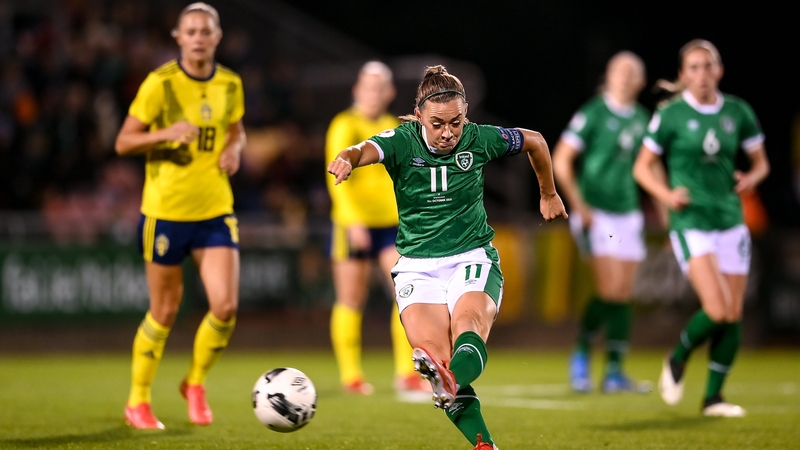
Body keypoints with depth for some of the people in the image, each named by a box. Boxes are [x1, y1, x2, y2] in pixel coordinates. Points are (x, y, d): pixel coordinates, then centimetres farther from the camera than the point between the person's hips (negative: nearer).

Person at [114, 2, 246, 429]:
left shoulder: (230, 85, 4)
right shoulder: (160, 84, -9)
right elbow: (123, 142, -7)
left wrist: (234, 150, -1)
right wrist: (166, 133, -24)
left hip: (216, 210, 4)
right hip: (166, 212, -4)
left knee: (226, 306, -9)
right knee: (164, 312, 3)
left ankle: (195, 383, 18)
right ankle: (138, 402, 22)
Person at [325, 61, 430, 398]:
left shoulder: (395, 129, 11)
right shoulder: (345, 126, -6)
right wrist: (353, 220, -23)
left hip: (392, 223, 5)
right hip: (354, 224, -5)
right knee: (351, 301, 2)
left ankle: (407, 375, -5)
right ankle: (350, 375, 14)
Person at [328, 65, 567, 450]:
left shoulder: (479, 140, -5)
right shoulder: (402, 141, -10)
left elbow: (535, 142, 14)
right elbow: (366, 150, -33)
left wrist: (549, 195, 26)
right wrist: (348, 158, -58)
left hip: (473, 257, 0)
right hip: (418, 265, 0)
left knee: (468, 326, -33)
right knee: (433, 355, -20)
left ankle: (451, 385, -62)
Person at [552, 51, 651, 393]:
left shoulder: (642, 118, 9)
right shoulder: (593, 114, -8)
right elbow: (560, 160, -8)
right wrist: (578, 205, -13)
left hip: (628, 214, 6)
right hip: (597, 214, -6)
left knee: (623, 295, 3)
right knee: (609, 289, -15)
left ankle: (614, 371, 7)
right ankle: (581, 354, 4)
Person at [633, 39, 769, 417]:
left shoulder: (738, 112, 5)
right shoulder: (670, 115, -4)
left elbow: (760, 161, 16)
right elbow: (642, 167, 1)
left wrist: (752, 178, -7)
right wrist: (666, 194, -16)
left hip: (731, 221, 4)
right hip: (691, 222, -4)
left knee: (733, 314, 2)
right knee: (716, 310, -18)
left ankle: (713, 397, 14)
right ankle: (677, 361, 11)